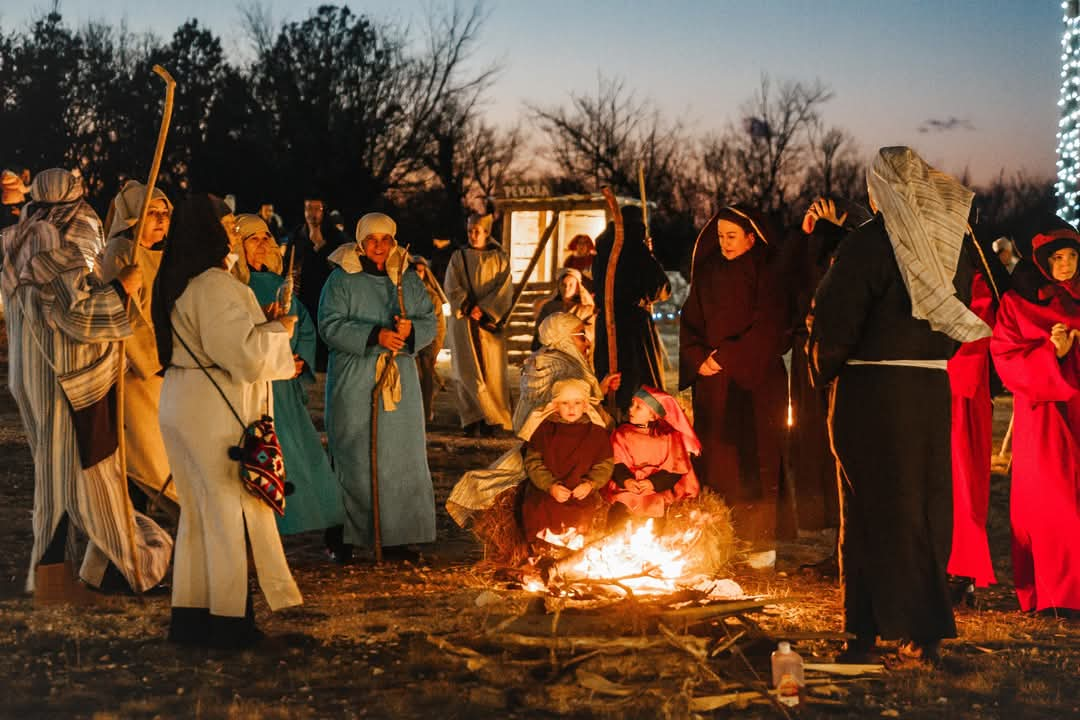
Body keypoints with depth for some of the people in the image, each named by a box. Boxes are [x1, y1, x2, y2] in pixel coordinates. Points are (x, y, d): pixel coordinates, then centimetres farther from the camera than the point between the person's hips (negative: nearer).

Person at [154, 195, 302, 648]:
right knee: (230, 511, 0)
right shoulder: (216, 286, -18)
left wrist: (263, 326, 17)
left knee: (197, 510, 14)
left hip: (184, 407, 9)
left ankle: (190, 613, 19)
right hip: (217, 413, -9)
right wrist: (278, 330, -5)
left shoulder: (175, 284, 12)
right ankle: (228, 617, 6)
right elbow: (243, 355, -22)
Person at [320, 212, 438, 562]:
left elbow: (429, 322, 10)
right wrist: (375, 336, -21)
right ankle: (342, 538, 2)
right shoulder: (341, 280, -1)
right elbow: (330, 325, -11)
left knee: (401, 457, 2)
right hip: (353, 385, -4)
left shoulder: (409, 280, 12)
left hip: (400, 380, 4)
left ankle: (398, 537, 9)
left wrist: (410, 329, -13)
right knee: (351, 458, -4)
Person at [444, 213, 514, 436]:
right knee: (468, 371, -3)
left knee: (491, 371, -4)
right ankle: (472, 420, -2)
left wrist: (484, 310, -14)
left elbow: (505, 290, -3)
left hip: (489, 322, -1)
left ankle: (492, 420, -1)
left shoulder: (499, 259, 6)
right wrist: (469, 307, -15)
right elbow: (452, 288, 0)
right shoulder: (459, 257, 9)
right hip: (463, 321, 1)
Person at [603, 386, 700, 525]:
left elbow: (674, 470, -2)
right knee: (618, 511, -22)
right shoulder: (622, 433, 11)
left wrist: (653, 483, -17)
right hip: (625, 490, 1)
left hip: (659, 489, -1)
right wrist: (625, 480, -19)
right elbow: (617, 463, 1)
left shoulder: (670, 436, 5)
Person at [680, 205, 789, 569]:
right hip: (713, 381, 4)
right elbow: (689, 322, 12)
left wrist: (727, 358, -13)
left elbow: (768, 328, -9)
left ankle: (761, 542, -2)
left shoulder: (766, 274, -2)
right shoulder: (708, 274, 12)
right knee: (715, 459, 0)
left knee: (755, 457, -6)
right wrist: (699, 360, -4)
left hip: (756, 381, -4)